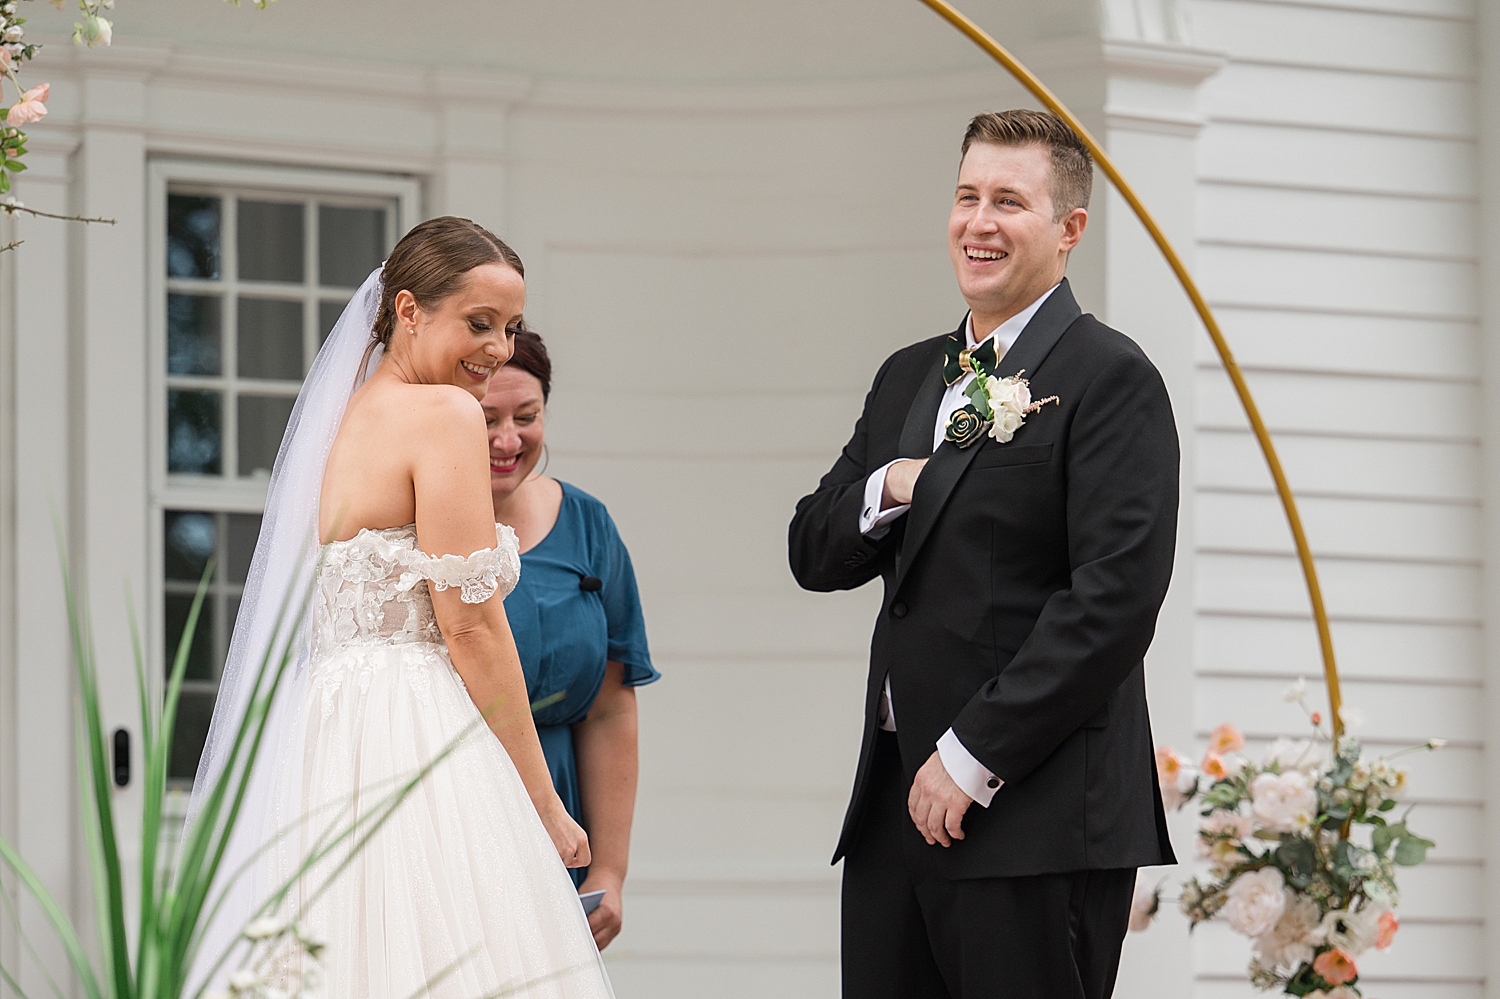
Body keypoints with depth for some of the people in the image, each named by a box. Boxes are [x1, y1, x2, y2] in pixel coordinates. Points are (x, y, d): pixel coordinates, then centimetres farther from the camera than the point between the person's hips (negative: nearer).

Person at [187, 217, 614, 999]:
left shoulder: (347, 417, 20)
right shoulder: (444, 414, -6)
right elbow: (470, 627, -11)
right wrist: (545, 805, -6)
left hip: (325, 746, 9)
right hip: (416, 749, -9)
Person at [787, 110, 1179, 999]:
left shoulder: (1110, 377, -6)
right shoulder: (908, 377, 19)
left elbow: (1114, 601, -15)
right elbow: (815, 556, 19)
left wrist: (974, 758, -16)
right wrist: (886, 491, -3)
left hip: (1037, 820, -7)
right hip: (896, 808, 7)